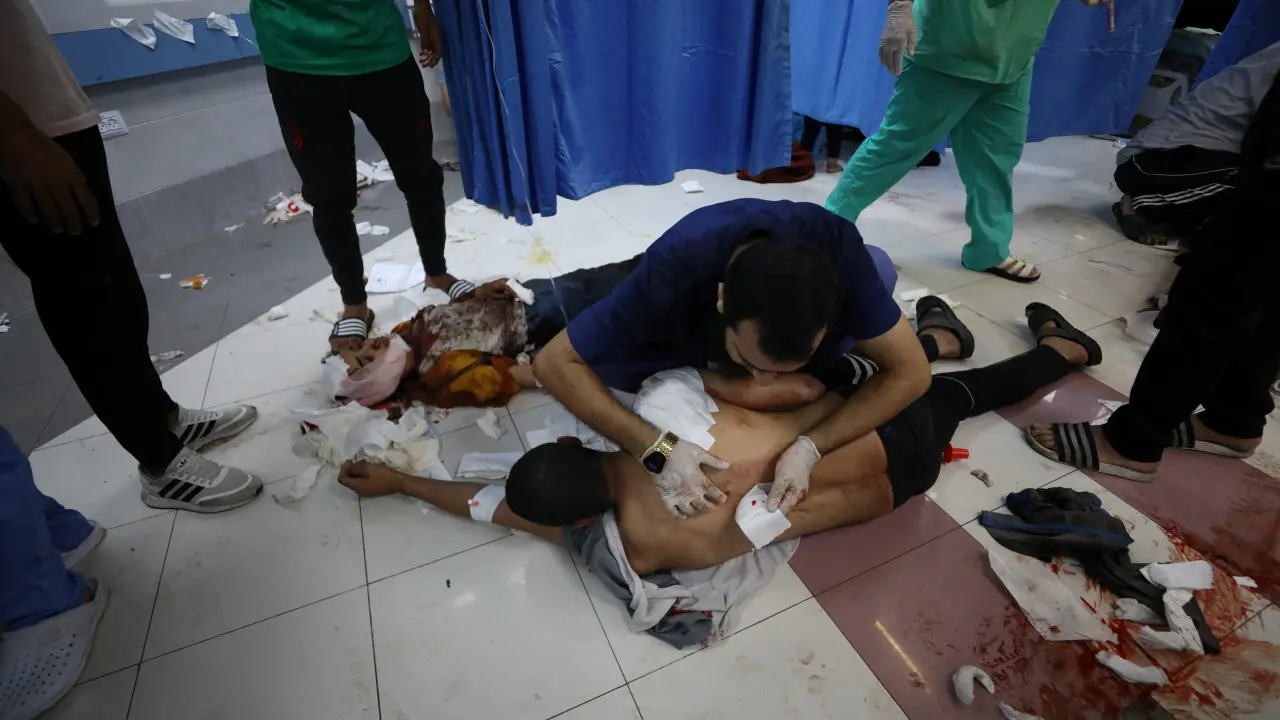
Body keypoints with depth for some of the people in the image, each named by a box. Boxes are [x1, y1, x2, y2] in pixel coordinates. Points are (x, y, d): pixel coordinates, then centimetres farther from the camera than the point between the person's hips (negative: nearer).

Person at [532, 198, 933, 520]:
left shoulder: (836, 248, -38)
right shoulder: (674, 273, -43)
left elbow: (911, 373, -29)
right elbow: (554, 363, -37)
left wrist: (812, 447, -42)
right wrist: (657, 448, -47)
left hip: (797, 320, 0)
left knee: (878, 267, -19)